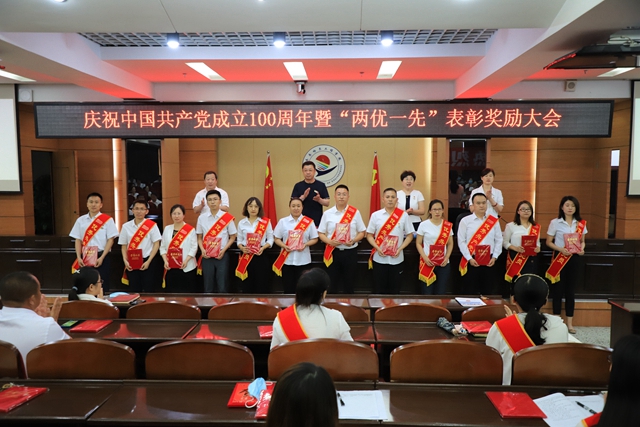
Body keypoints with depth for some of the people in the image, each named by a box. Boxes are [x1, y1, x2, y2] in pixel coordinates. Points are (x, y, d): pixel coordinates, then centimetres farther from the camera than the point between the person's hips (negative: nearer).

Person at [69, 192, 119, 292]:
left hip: (101, 257, -3)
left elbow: (111, 240, -5)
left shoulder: (107, 220, -1)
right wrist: (79, 257, -4)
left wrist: (102, 258, -12)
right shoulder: (81, 220, 9)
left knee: (102, 287, -1)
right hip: (85, 257, 3)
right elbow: (78, 240, 8)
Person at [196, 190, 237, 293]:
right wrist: (202, 250, -7)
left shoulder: (227, 217, -4)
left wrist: (223, 250, -10)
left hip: (222, 255, -2)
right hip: (207, 256, 2)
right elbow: (199, 237, 10)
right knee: (208, 286, 9)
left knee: (222, 286, 2)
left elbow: (232, 237, 2)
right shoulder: (202, 218, 3)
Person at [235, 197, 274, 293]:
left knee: (261, 284, 0)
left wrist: (263, 248, -15)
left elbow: (270, 239, 2)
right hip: (246, 256, 2)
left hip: (261, 255, -1)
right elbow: (239, 240, 9)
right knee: (247, 285, 5)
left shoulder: (266, 222, 1)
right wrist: (242, 248, -12)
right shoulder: (241, 223, 6)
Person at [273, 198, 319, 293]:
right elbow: (276, 238, 5)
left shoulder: (309, 222, 1)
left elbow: (314, 239, 4)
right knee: (288, 288, 6)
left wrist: (305, 244, -14)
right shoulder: (283, 221, 3)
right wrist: (284, 246, -13)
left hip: (303, 260, 0)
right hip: (287, 260, 1)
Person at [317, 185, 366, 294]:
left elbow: (362, 232, 5)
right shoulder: (327, 213, 2)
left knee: (349, 283, 9)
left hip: (350, 252, 0)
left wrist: (353, 240, -14)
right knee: (332, 283, 6)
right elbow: (321, 233, 5)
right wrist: (329, 241, -14)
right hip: (333, 252, 0)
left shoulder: (355, 212, 1)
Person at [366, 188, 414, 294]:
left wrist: (400, 249, -10)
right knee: (379, 288, 7)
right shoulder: (375, 215, -2)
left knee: (394, 288, 11)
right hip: (379, 258, 0)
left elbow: (410, 235, 3)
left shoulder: (403, 215, -1)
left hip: (396, 259, 1)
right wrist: (377, 248, -13)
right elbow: (369, 235, 3)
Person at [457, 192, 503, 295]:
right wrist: (469, 258, -10)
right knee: (471, 292, 4)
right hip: (472, 261, -2)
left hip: (489, 261, 2)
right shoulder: (465, 221, -2)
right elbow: (461, 241, -4)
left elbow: (498, 240, 7)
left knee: (487, 292, 9)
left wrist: (494, 257, -4)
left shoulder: (494, 221, 6)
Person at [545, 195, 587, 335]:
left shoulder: (581, 223, 5)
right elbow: (548, 242, -4)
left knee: (571, 289, 8)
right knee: (558, 289, 4)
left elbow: (582, 241, 13)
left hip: (575, 258, 3)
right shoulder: (555, 222, -5)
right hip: (560, 258, -3)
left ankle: (570, 322, 16)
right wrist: (561, 249, -20)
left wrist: (582, 249, -9)